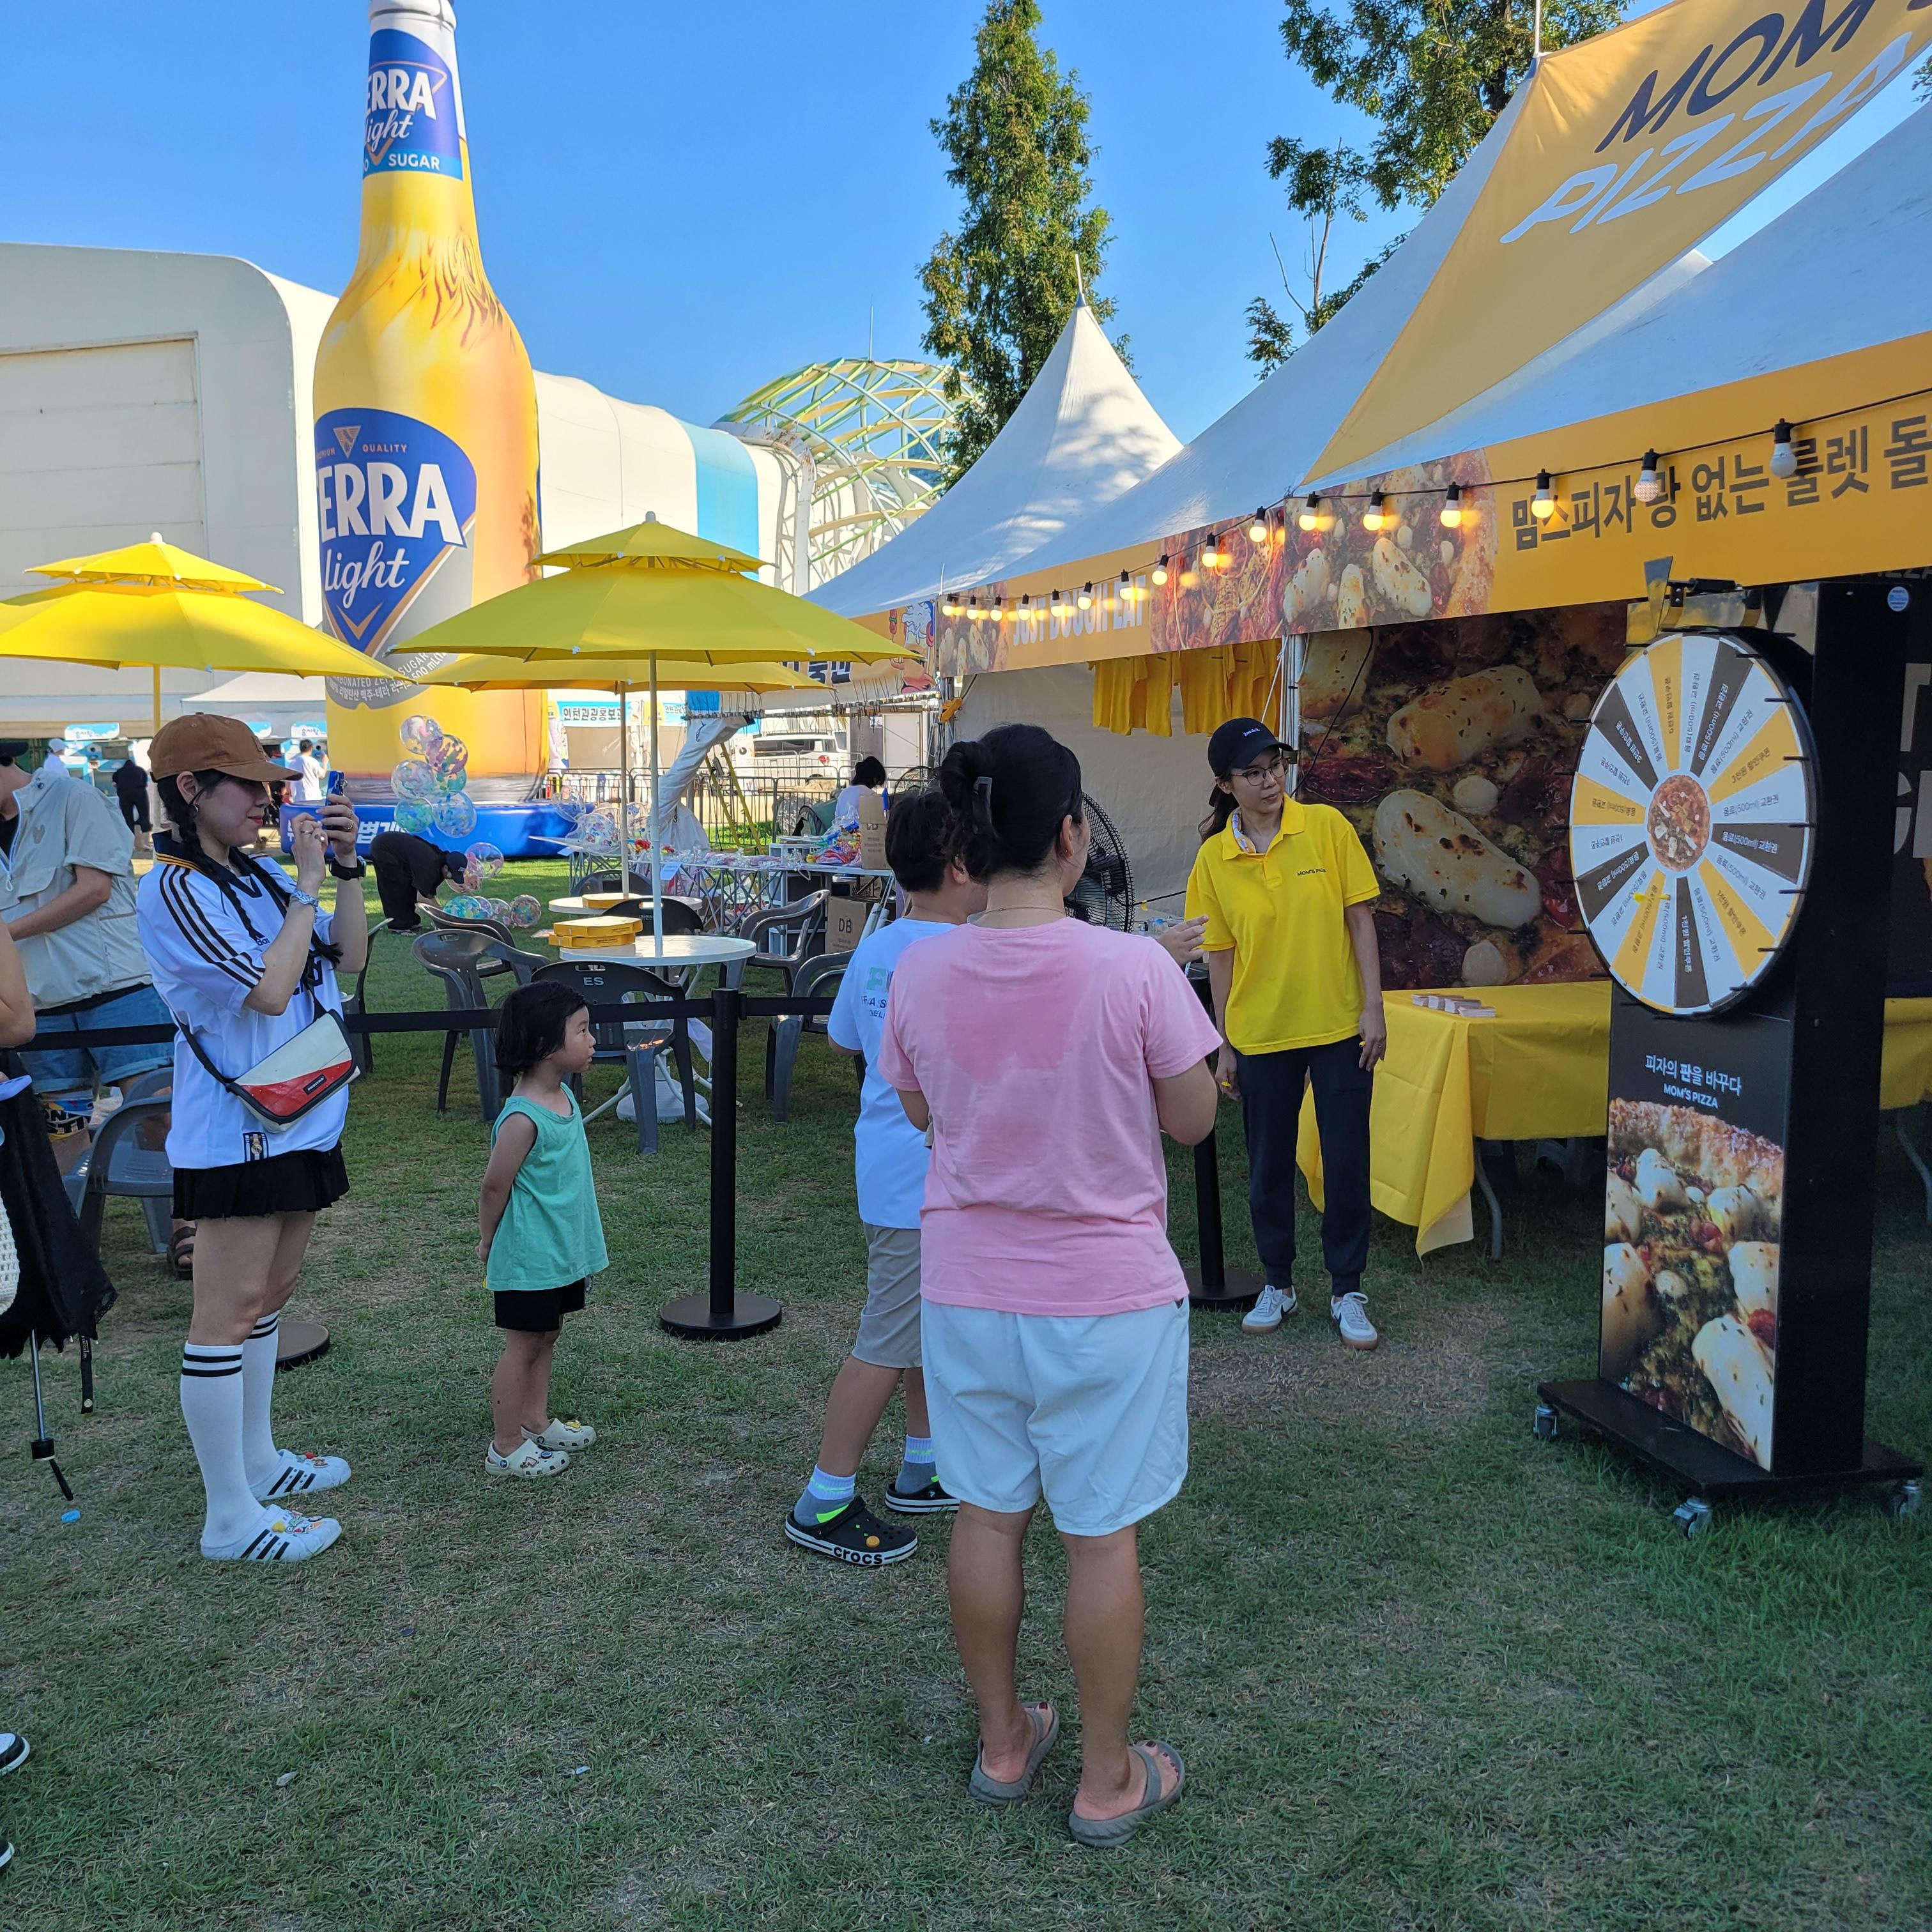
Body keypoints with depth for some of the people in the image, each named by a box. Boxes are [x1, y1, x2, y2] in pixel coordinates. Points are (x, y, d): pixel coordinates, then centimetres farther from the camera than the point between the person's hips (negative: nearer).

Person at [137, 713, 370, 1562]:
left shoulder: (257, 876, 8)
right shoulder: (173, 890, -16)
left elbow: (349, 955, 10)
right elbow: (269, 989, -24)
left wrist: (346, 866, -1)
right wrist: (308, 883, -16)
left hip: (298, 1117, 9)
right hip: (237, 1130, -9)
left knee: (269, 1294, 18)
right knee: (228, 1313, -3)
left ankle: (256, 1458, 33)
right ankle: (231, 1518, 4)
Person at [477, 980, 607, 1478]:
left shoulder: (564, 1096, 3)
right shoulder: (523, 1118, -26)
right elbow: (495, 1185, -17)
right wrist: (489, 1241, -3)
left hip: (564, 1253, 8)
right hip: (530, 1259, -8)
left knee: (545, 1337, 19)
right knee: (523, 1344, 3)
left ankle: (535, 1422, 34)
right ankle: (505, 1446, 15)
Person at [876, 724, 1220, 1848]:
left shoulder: (923, 974, -8)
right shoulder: (1133, 969, -20)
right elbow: (1193, 1120, -8)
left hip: (968, 1288, 4)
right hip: (1107, 1293, -3)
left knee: (988, 1517, 19)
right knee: (1103, 1536, 11)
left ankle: (1003, 1742, 37)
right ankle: (1109, 1782, 28)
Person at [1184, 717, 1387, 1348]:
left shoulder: (1326, 827, -6)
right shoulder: (1213, 859, -3)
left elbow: (1360, 919, -3)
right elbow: (1221, 955, 2)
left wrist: (1373, 1006, -7)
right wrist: (1224, 1046, 3)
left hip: (1340, 1028, -1)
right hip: (1260, 1035, 1)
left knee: (1347, 1164, 5)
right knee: (1268, 1166, 12)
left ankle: (1347, 1291, 20)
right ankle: (1277, 1283, 30)